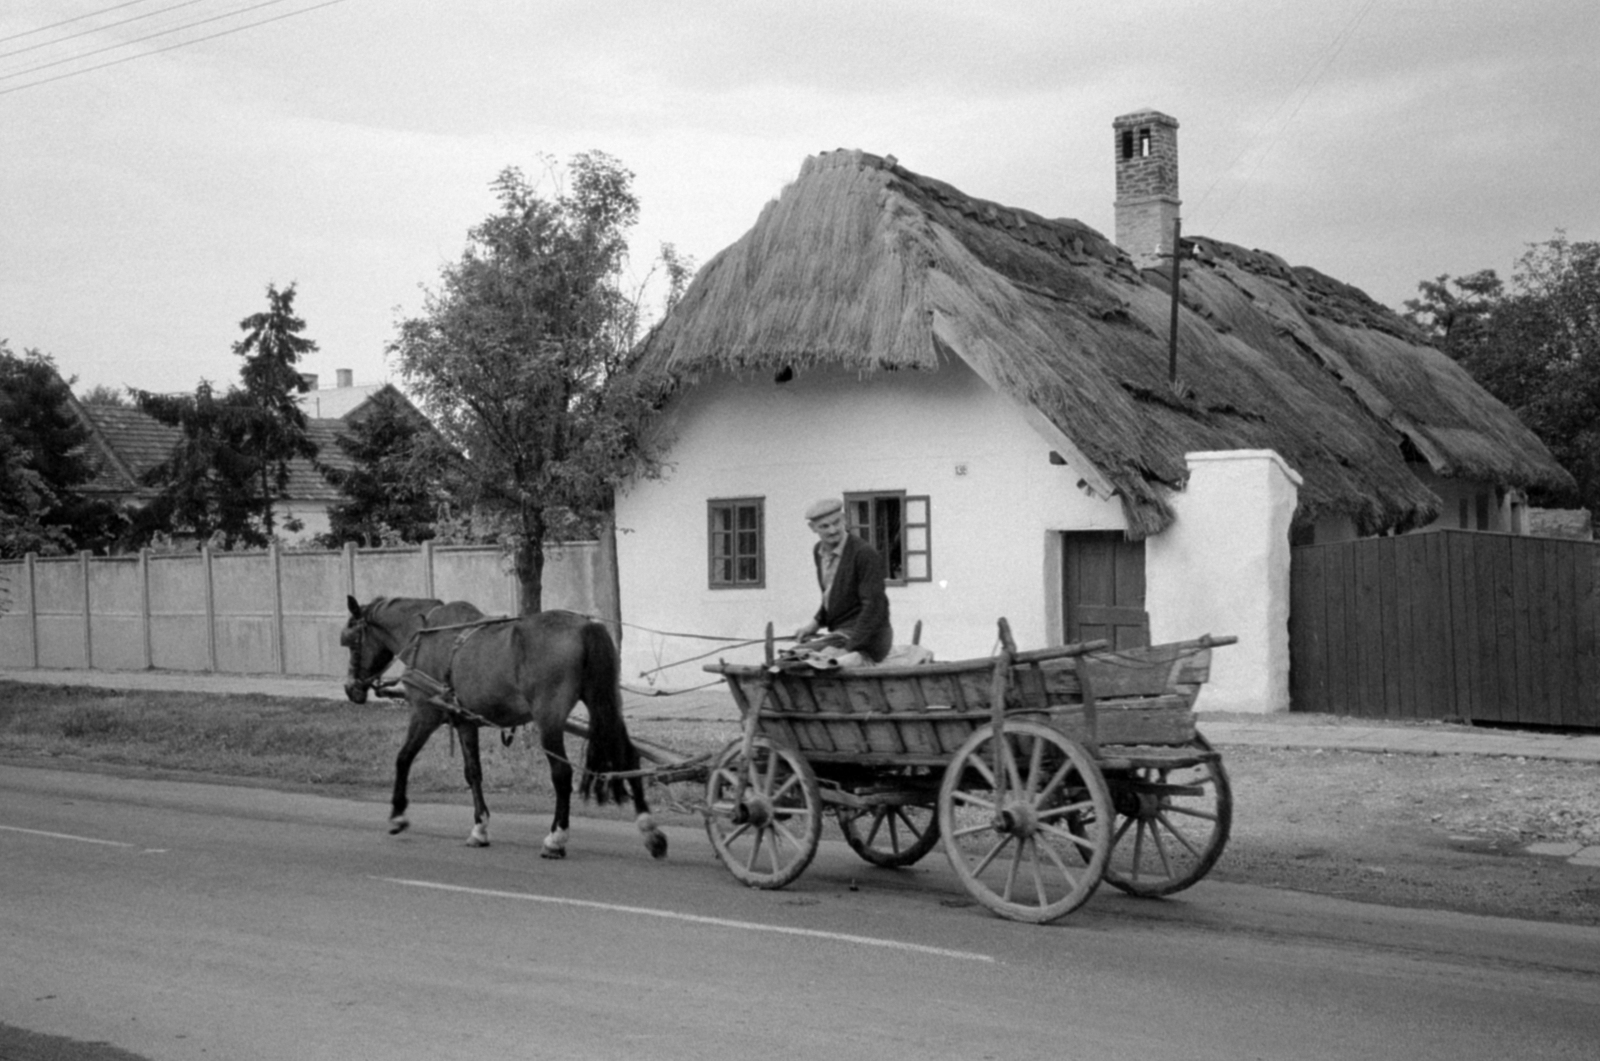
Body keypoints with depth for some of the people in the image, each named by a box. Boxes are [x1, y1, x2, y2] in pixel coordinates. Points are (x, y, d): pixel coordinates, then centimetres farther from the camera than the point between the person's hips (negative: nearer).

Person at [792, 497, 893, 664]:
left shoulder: (865, 554, -16)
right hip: (842, 634, 9)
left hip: (866, 637, -9)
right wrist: (815, 623, 7)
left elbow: (874, 606, -20)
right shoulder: (819, 551, 9)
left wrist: (848, 648, -25)